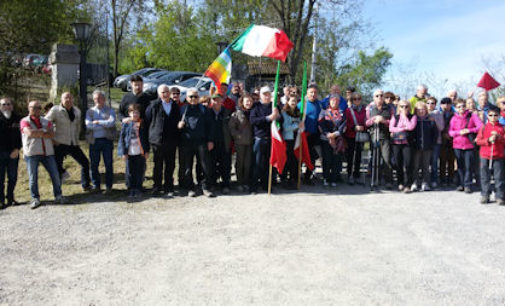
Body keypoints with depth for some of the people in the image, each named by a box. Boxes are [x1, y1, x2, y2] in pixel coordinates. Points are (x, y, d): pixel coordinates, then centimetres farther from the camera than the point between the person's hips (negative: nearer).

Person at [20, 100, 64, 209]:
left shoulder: (46, 121, 14)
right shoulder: (25, 121, 4)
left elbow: (52, 134, -2)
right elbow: (30, 133, -16)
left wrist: (37, 133, -9)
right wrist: (45, 131, -6)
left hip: (47, 152, 3)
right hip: (32, 153, -3)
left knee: (55, 175, -1)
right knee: (33, 177, 0)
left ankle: (58, 196, 11)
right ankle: (35, 199, 11)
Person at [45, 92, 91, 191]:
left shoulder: (77, 111, 9)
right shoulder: (55, 110, -6)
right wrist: (51, 139, -8)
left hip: (73, 144, 5)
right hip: (60, 145, -5)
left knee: (85, 162, 6)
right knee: (58, 168, -1)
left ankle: (85, 185, 21)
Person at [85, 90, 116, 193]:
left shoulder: (110, 110, 7)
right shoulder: (90, 111, 11)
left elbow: (112, 122, -12)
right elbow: (88, 125, -6)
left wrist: (98, 122, -10)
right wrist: (105, 125, -9)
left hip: (107, 140, -2)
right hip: (94, 141, 2)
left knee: (108, 164, 0)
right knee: (94, 164, 5)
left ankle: (108, 186, 10)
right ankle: (95, 185, 18)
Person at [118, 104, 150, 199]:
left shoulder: (143, 124, 4)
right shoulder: (125, 124, 0)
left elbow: (146, 138, 8)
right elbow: (121, 138, 1)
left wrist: (147, 151, 4)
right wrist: (123, 152, -4)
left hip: (141, 152, 1)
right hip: (130, 153, -1)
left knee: (140, 171, 5)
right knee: (130, 172, 5)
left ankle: (138, 190, 17)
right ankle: (131, 189, 17)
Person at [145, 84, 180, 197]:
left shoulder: (175, 106, 7)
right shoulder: (154, 105, -3)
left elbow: (178, 122, 14)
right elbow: (147, 121, 2)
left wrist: (177, 137, 11)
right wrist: (152, 134, 2)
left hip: (171, 141, 2)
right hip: (157, 140, -2)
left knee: (170, 166, 7)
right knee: (158, 165, 8)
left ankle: (168, 189, 17)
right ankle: (157, 187, 21)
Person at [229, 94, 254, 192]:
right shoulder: (236, 114, -3)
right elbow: (231, 128, -5)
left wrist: (253, 136, -1)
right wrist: (239, 136, -12)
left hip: (250, 142, 3)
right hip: (240, 142, -3)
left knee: (248, 163, 3)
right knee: (240, 163, 5)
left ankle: (246, 183, 12)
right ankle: (239, 183, 14)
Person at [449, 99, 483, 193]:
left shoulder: (472, 116, 1)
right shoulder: (454, 118, 6)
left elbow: (480, 127, -6)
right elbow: (450, 132, 2)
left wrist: (469, 130, -15)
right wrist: (459, 132, -14)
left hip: (469, 145, -2)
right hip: (457, 145, 2)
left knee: (468, 166, -3)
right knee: (460, 166, 7)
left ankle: (467, 185, 4)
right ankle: (461, 184, 15)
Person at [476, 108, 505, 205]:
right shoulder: (484, 127, 4)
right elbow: (478, 141, -1)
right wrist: (488, 140, -14)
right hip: (485, 156, 0)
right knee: (485, 177, 5)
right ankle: (485, 195, 14)